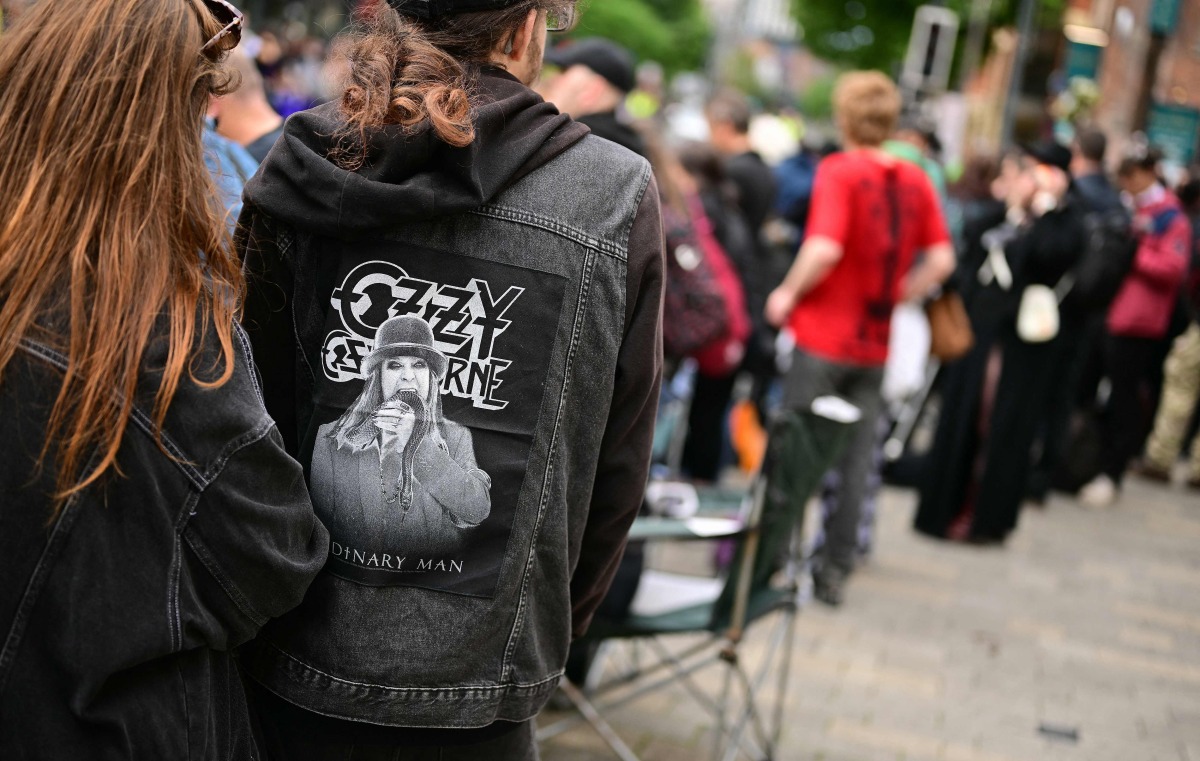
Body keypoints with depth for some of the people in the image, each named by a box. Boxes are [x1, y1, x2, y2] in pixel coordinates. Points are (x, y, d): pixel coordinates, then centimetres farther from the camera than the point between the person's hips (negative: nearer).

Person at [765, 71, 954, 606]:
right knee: (854, 461, 10)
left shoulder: (839, 171, -12)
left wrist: (788, 292, -9)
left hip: (823, 336, -5)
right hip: (876, 344, 5)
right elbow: (942, 260, 3)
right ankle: (836, 569, 17)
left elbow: (825, 249, -23)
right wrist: (897, 296, 13)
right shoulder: (917, 182, 4)